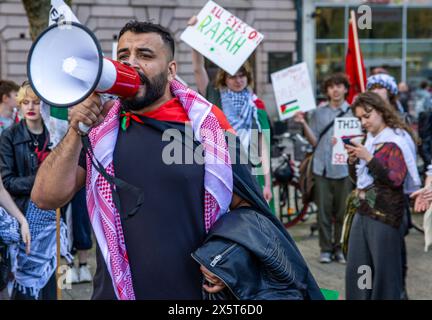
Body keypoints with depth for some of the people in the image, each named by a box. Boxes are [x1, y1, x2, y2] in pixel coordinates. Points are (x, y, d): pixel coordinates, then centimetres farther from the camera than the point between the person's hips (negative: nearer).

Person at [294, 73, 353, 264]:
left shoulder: (353, 112, 4)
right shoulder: (319, 113, 11)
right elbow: (314, 141, 6)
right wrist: (304, 124, -7)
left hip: (344, 168, -1)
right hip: (322, 167, 1)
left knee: (342, 212, 3)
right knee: (324, 211, 3)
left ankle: (340, 248, 15)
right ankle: (326, 248, 12)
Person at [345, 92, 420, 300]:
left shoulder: (395, 140, -9)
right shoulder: (368, 140, 15)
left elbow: (396, 180, -17)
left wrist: (368, 158, -19)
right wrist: (352, 160, 1)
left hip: (384, 214, -8)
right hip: (362, 211, 8)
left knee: (384, 270, -2)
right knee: (355, 269, 9)